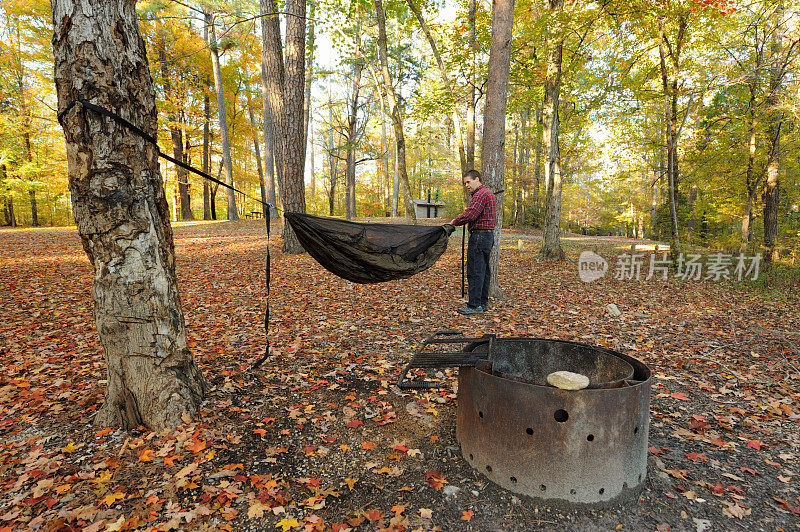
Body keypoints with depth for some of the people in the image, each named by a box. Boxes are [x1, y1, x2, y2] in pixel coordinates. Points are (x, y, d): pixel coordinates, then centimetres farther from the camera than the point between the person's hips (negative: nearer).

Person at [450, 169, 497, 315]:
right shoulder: (488, 193, 21)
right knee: (484, 270, 13)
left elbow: (470, 215, -24)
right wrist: (470, 224, 16)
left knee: (475, 271, -8)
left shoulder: (480, 194, -13)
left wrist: (455, 221, -7)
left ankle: (474, 305, -5)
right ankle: (483, 302, 21)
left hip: (479, 236, -11)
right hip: (489, 235, 11)